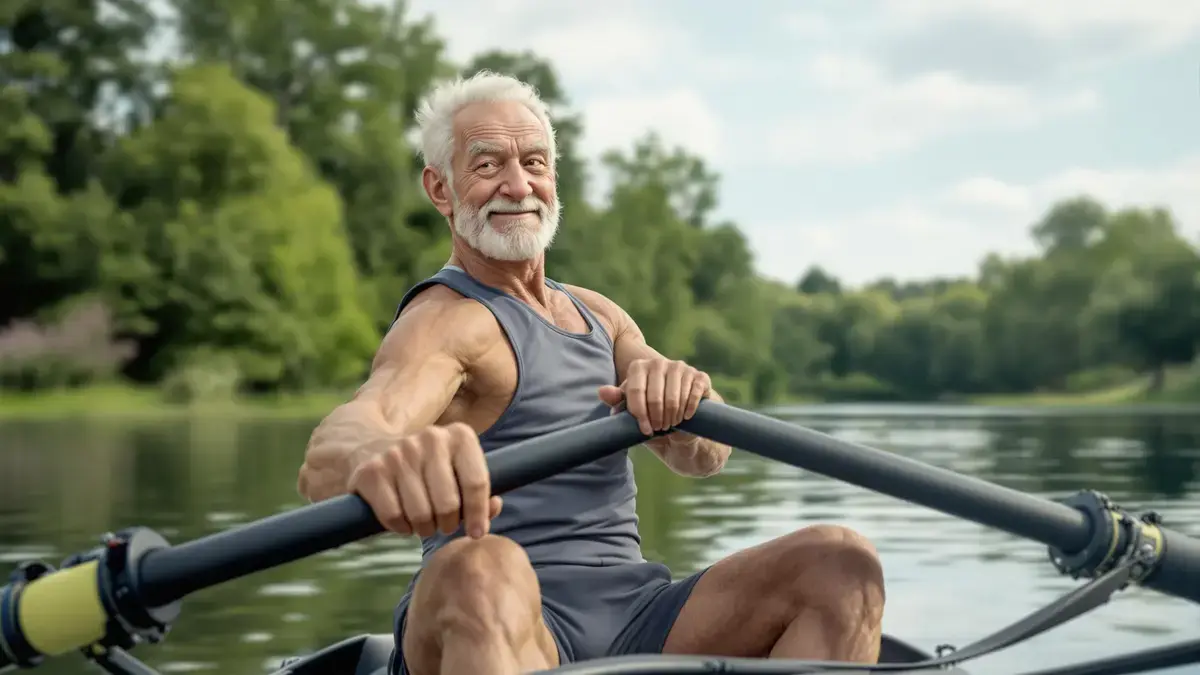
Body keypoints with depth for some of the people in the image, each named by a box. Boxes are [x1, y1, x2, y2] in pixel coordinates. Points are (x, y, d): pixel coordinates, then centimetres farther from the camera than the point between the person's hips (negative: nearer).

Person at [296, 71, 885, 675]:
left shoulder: (600, 317, 22)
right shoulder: (446, 320, -2)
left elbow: (701, 457, 6)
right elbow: (324, 463, -24)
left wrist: (683, 393, -20)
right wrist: (378, 458, -51)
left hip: (635, 620, 7)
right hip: (502, 624, -6)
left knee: (840, 561, -15)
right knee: (480, 569, -41)